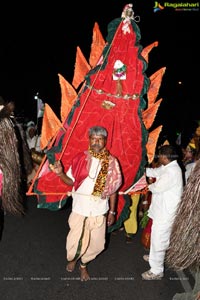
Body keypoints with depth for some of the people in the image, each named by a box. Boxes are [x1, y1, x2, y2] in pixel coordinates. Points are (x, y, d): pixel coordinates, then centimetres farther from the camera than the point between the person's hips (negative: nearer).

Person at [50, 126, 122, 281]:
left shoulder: (112, 162, -7)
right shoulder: (80, 158, -8)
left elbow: (113, 189, 0)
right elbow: (71, 181, 1)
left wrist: (112, 212, 4)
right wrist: (61, 173, -19)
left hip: (99, 211, 1)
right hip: (80, 208, 0)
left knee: (96, 243, 13)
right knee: (74, 241, 11)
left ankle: (84, 264, 44)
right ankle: (72, 259, 47)